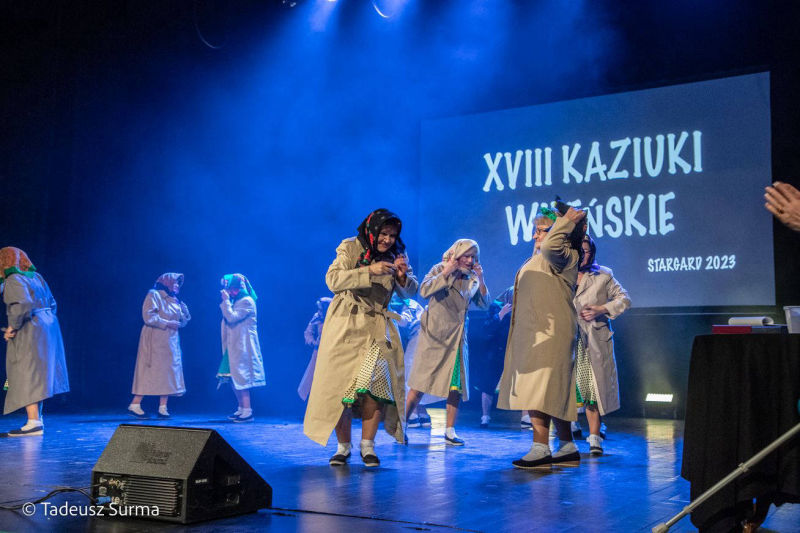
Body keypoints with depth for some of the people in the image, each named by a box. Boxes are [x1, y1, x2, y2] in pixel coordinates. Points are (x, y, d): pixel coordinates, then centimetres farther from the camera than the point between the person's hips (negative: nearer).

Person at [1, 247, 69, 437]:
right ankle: (37, 418, 23)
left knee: (26, 376, -7)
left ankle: (34, 423, -12)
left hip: (28, 332, -9)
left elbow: (23, 304, -26)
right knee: (37, 375, 16)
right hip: (47, 326, 9)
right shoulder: (36, 277, 15)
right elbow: (51, 303, 18)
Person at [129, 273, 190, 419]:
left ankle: (163, 408, 3)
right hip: (155, 341, -8)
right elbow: (148, 316, -15)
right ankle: (135, 405, -4)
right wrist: (167, 323, -16)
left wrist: (183, 307, 2)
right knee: (150, 370, -9)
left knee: (167, 372, 2)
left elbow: (183, 321, 18)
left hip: (170, 342, 8)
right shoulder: (154, 295, -3)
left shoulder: (174, 301, 20)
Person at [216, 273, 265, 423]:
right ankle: (241, 409, 20)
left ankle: (247, 412, -8)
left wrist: (226, 301, -13)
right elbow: (228, 319, 17)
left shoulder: (247, 301, -12)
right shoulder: (236, 301, 17)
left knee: (241, 378, -10)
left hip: (242, 347, -10)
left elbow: (232, 317, -20)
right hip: (233, 346, 10)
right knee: (233, 378, 11)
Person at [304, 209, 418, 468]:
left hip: (377, 328, 2)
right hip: (346, 325, -2)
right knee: (340, 383, -2)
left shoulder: (396, 255, 9)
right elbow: (333, 280, -15)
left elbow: (409, 292, 8)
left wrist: (403, 276, -14)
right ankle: (343, 446, 11)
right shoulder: (350, 248, -2)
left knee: (375, 385, -11)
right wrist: (370, 271, -23)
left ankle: (367, 445, 1)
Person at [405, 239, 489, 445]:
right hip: (434, 335, -4)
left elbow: (484, 304, 3)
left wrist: (480, 279, -8)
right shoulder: (440, 269, -3)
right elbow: (424, 291, -18)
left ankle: (450, 431, 9)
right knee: (421, 383, -3)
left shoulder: (472, 279, 9)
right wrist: (447, 272, -21)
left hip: (457, 338, 4)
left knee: (456, 385, 1)